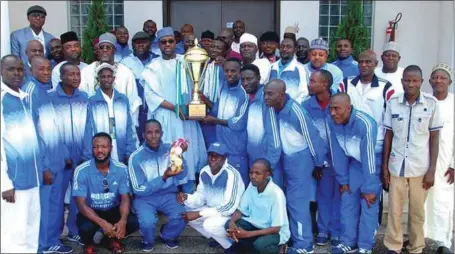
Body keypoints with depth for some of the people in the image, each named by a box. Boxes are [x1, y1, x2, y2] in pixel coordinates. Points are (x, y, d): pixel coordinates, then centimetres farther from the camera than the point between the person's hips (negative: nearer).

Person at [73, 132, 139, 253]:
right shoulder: (81, 171, -17)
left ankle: (113, 238, 9)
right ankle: (89, 243, 5)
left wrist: (123, 220, -32)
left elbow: (125, 198, -10)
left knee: (134, 222, -25)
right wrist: (102, 223, -34)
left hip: (113, 210, 2)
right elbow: (81, 204, -20)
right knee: (86, 227, -34)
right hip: (91, 212, -2)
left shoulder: (121, 169, -11)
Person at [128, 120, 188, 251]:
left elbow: (181, 177, -11)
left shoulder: (170, 149, -4)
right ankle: (148, 240, 8)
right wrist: (163, 178, -26)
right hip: (145, 197, -2)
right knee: (147, 222, -30)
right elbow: (139, 190, -14)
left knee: (181, 218, -24)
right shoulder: (136, 157, -12)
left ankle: (168, 235, 12)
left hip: (168, 195, 2)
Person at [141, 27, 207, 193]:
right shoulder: (154, 67, 0)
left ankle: (189, 193, 15)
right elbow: (150, 94, -8)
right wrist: (175, 107, -14)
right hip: (166, 117, -3)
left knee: (189, 152, 3)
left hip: (186, 115, 3)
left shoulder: (185, 61, 8)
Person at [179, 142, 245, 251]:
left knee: (210, 224, -32)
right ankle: (218, 237, 12)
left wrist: (199, 214, -29)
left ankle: (233, 245, -4)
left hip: (233, 214, -8)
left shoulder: (231, 174, -27)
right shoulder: (204, 171, -4)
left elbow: (230, 206, -29)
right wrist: (186, 197, -18)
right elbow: (201, 197, 5)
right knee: (186, 214, -2)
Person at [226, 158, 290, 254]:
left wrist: (248, 234, -29)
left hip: (276, 232, -5)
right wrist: (232, 223, -24)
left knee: (260, 244, -36)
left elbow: (276, 228, -24)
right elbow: (240, 210, -1)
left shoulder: (276, 193, -27)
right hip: (256, 225, 6)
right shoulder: (252, 186, -9)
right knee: (229, 225, -16)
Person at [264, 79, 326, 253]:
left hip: (300, 159, -8)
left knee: (297, 201, -2)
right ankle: (297, 238, 29)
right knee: (292, 199, 15)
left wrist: (318, 163, -8)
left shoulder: (295, 111, -24)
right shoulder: (276, 109, -3)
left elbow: (312, 137, -17)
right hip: (287, 158, 8)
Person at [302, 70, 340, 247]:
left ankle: (336, 232, 23)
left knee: (338, 195, 8)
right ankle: (323, 230, 27)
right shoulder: (306, 106, -5)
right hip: (321, 159, 2)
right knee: (323, 195, 12)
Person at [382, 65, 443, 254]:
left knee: (417, 211, 10)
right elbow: (388, 136, 4)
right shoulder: (392, 103, -2)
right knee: (394, 210, 9)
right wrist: (384, 166, 3)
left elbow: (434, 138, -1)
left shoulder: (432, 103, -5)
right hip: (396, 165, 1)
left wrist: (432, 170, -4)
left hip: (421, 167, -1)